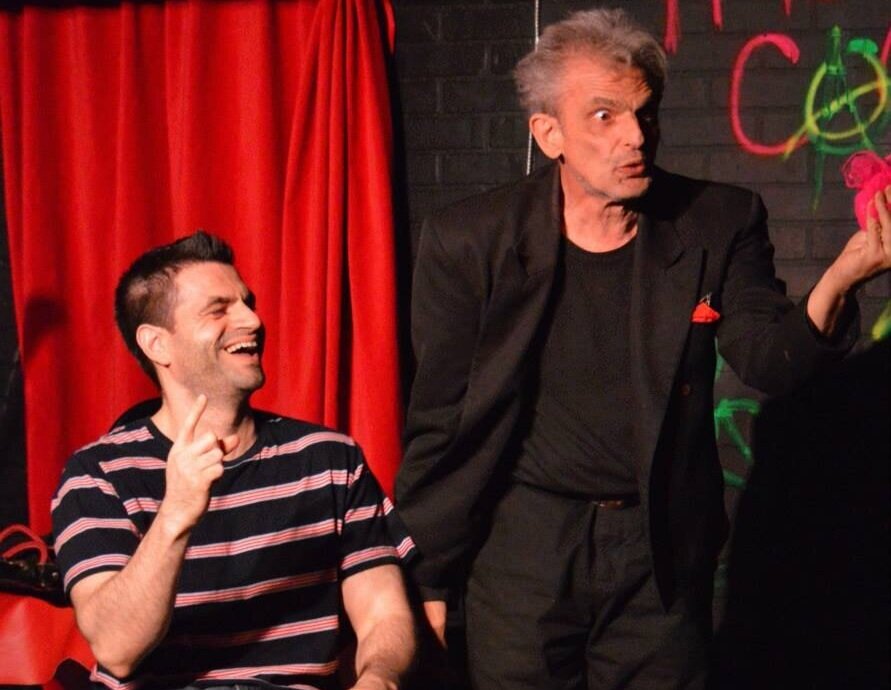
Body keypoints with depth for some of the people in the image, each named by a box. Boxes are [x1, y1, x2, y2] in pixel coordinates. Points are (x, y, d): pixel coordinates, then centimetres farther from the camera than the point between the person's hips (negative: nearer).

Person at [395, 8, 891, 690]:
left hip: (664, 557, 2)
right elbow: (440, 425, -2)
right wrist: (429, 582, 1)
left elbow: (770, 357, -12)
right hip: (522, 551, -1)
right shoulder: (469, 242, -7)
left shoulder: (720, 224, -2)